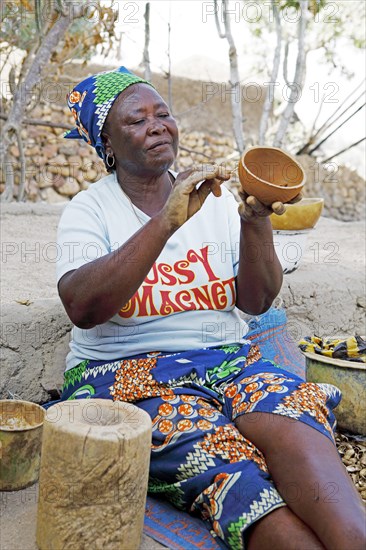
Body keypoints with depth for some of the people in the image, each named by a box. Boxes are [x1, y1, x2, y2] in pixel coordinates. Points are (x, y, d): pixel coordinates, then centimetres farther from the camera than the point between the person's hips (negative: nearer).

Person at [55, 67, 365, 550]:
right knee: (225, 458, -34)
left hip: (226, 360, 3)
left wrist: (255, 222, -14)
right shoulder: (89, 210, 3)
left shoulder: (215, 199, 12)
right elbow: (83, 308, -18)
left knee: (292, 424, -32)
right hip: (125, 373, -2)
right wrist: (167, 221, -25)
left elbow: (256, 302, 4)